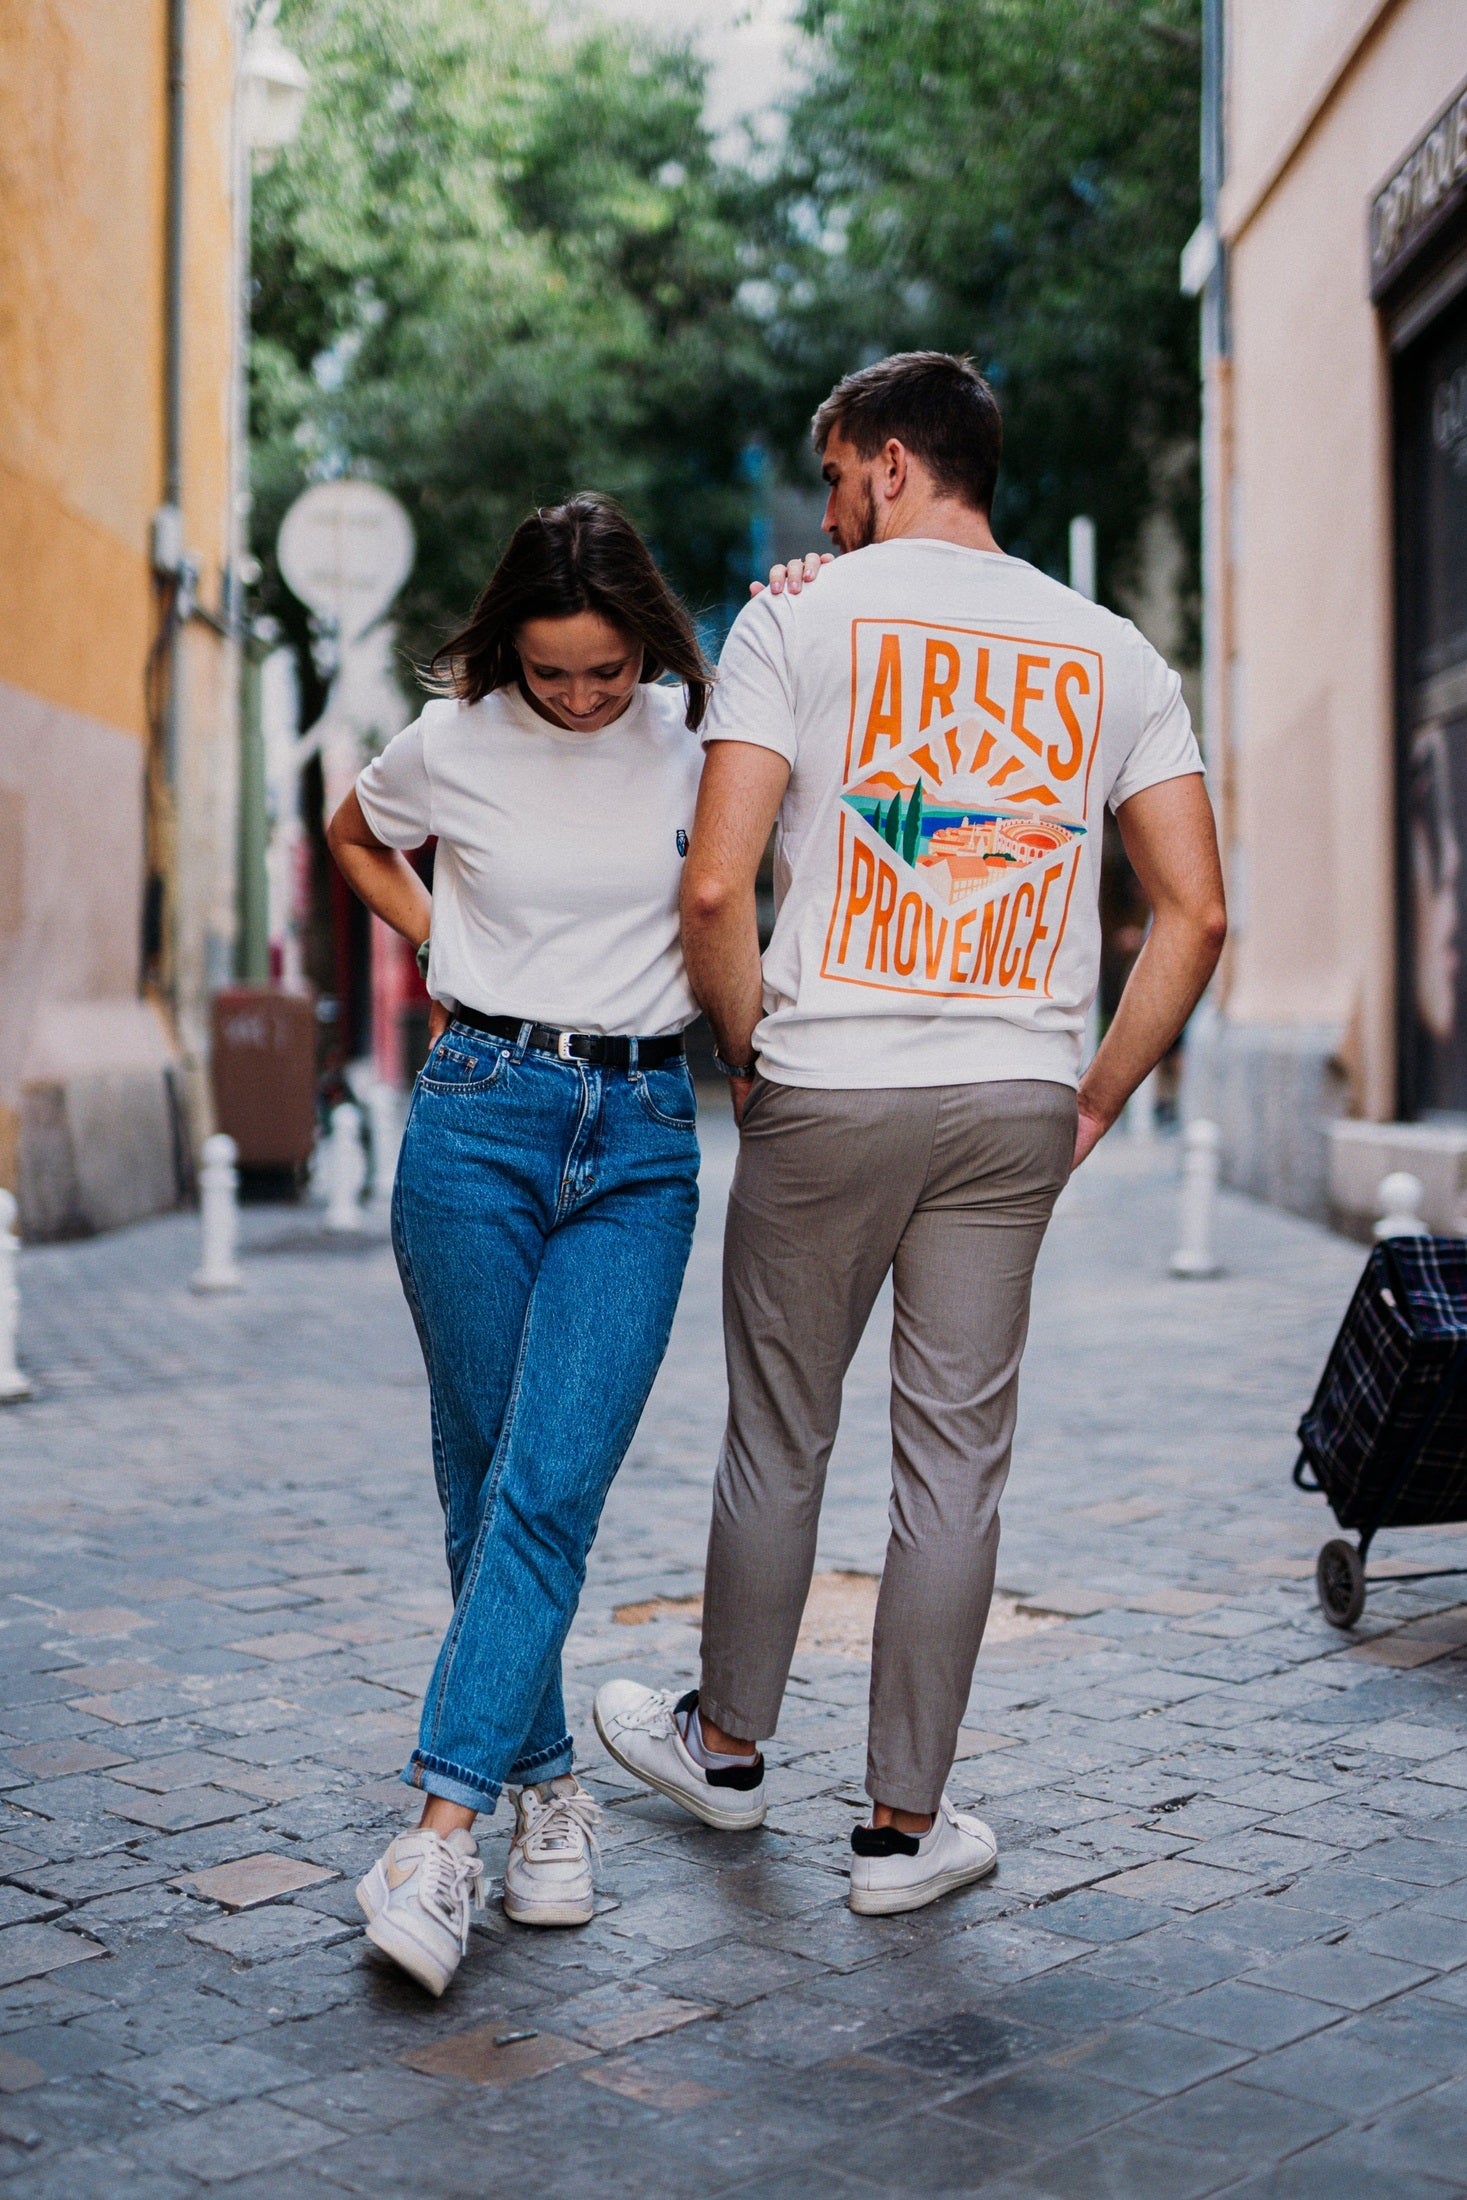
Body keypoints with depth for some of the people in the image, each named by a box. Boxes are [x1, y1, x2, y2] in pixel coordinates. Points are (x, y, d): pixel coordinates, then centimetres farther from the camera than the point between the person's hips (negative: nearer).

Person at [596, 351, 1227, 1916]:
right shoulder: (1110, 653, 7)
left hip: (825, 1095, -2)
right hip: (1015, 1104, 3)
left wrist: (748, 1055, 2)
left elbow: (714, 889, -13)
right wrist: (1096, 1099, 8)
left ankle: (728, 1742, 33)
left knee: (778, 1443, 13)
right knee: (955, 1461, 8)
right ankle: (905, 1824, 17)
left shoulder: (796, 621, -2)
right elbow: (1194, 912, 1)